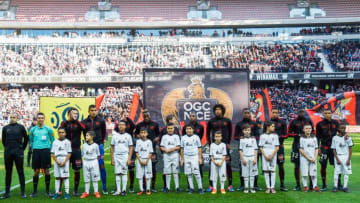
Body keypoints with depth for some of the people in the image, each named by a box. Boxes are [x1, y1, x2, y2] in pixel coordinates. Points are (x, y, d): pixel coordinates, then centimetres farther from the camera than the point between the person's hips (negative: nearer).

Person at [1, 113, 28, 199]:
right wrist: (7, 148, 14)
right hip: (7, 153, 3)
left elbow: (26, 138, 8)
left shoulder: (21, 127, 1)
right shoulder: (5, 128, 8)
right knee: (8, 172, 8)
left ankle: (23, 192, 6)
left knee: (20, 172, 1)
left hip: (18, 153, -2)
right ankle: (7, 192, 16)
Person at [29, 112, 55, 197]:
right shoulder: (33, 129, 8)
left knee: (46, 171, 0)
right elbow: (31, 140, 20)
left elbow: (52, 140, 9)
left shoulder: (48, 129, 2)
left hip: (46, 151, -1)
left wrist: (49, 148, 4)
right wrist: (34, 147, 11)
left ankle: (47, 190, 10)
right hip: (36, 151, 2)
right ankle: (35, 191, 13)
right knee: (36, 171, 4)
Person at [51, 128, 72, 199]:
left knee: (65, 177, -2)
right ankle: (57, 192, 13)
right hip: (57, 161, 3)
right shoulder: (55, 142, 8)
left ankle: (67, 193, 2)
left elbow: (69, 153, -2)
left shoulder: (67, 142, 2)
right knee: (57, 177, 7)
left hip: (65, 161, -2)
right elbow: (52, 154, 6)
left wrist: (64, 162, -10)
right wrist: (57, 161, -6)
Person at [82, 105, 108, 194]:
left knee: (102, 166, -2)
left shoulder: (101, 121, 0)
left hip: (99, 145, -1)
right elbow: (84, 133, 14)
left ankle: (104, 187, 5)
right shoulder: (84, 122, 3)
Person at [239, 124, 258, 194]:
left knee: (252, 173, 3)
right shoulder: (242, 139, 4)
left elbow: (256, 149, 6)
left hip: (252, 157, 1)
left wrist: (255, 158, -3)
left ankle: (252, 187, 10)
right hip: (245, 157, -1)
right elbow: (240, 150, 2)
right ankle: (246, 187, 9)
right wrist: (242, 159, -6)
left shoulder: (253, 139, 6)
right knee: (245, 173, 2)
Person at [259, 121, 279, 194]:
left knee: (272, 171, 0)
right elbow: (261, 147, 2)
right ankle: (268, 187, 8)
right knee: (266, 171, 1)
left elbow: (277, 147, 0)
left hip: (273, 156, 0)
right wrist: (265, 156, -9)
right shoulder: (262, 136, 2)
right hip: (265, 156, 0)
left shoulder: (275, 136, 3)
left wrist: (272, 155, -9)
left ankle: (272, 187, 6)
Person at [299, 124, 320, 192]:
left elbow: (316, 149, 10)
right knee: (304, 173, -1)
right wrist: (308, 157, -9)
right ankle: (305, 186, 9)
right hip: (304, 158, -3)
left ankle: (315, 186, 10)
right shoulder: (302, 138, -1)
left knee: (314, 173, 1)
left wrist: (315, 158, -3)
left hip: (313, 158, 3)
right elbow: (301, 150, -5)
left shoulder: (314, 138, 11)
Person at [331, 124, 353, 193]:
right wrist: (337, 159, -8)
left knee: (346, 172, -1)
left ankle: (345, 187, 6)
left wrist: (349, 159, -6)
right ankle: (335, 186, 4)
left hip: (346, 156, 1)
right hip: (338, 156, -1)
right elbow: (334, 150, 1)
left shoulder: (348, 137, 2)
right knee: (336, 171, -4)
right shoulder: (335, 138, 1)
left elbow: (350, 149, 2)